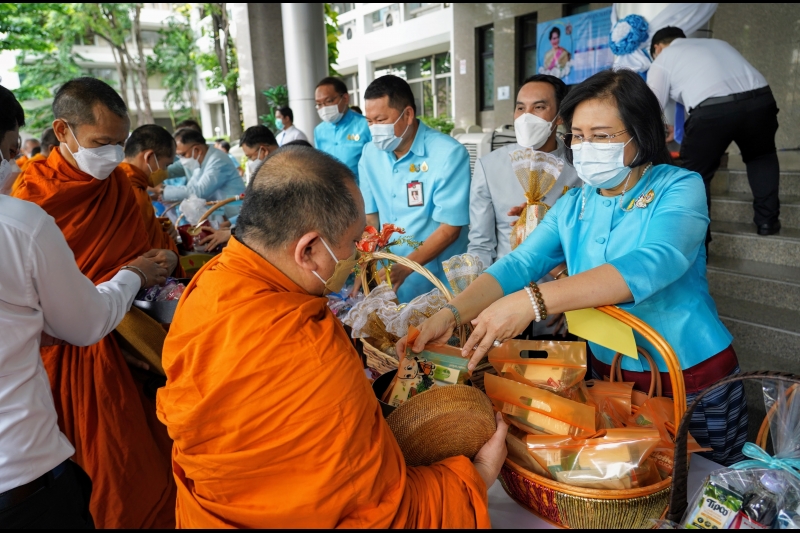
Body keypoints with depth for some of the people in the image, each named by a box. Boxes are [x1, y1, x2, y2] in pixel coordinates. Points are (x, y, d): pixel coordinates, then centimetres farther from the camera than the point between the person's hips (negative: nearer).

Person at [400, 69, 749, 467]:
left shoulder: (678, 189, -16)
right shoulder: (573, 206, 0)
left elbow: (650, 265, -34)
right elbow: (518, 265, -10)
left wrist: (532, 301, -46)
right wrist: (451, 314, -28)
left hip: (694, 381, -4)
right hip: (609, 374, 4)